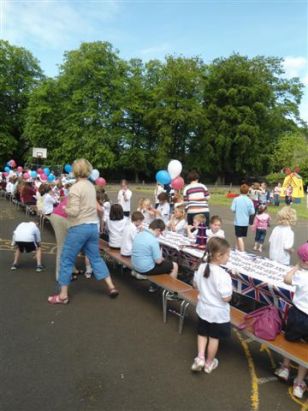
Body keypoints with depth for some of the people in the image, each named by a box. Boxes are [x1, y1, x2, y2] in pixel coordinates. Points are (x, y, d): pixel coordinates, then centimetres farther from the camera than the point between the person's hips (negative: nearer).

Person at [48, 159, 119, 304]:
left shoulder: (75, 187, -14)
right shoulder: (91, 186, 10)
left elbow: (74, 212, -20)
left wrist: (64, 208, -1)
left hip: (79, 228, -7)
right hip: (93, 226, 7)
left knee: (66, 260, 6)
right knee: (95, 258, 17)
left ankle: (63, 295, 15)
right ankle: (111, 287, 18)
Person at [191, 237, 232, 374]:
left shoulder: (201, 267, -10)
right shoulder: (223, 275, -31)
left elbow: (195, 285, 4)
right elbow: (226, 298, -25)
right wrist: (230, 291, -6)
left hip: (203, 308, 5)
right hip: (218, 313, -5)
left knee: (202, 333, 26)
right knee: (214, 338, 16)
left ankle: (200, 358, 19)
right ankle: (209, 364, 33)